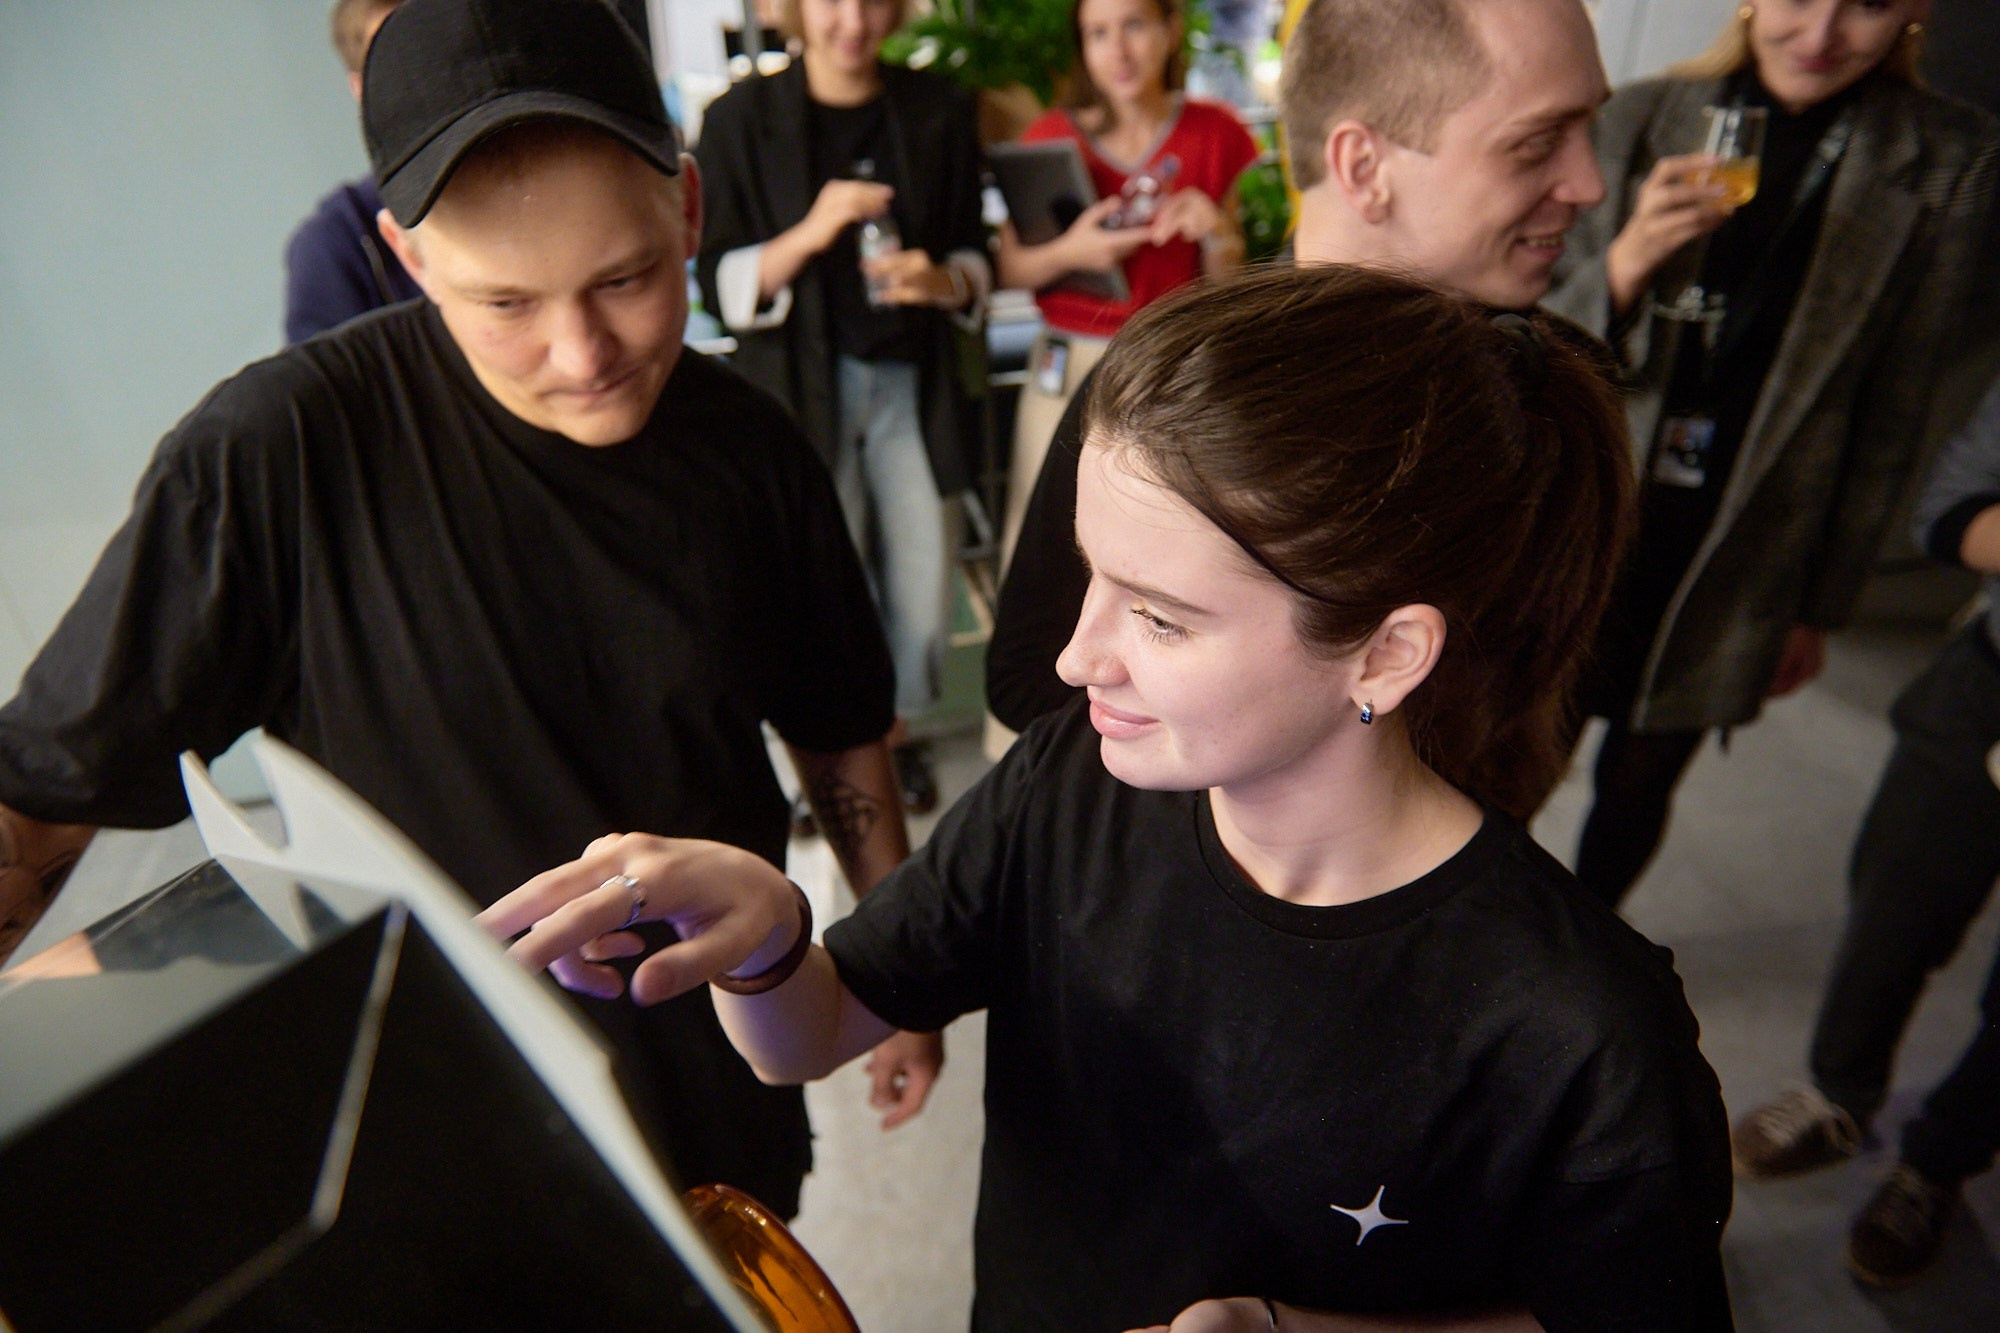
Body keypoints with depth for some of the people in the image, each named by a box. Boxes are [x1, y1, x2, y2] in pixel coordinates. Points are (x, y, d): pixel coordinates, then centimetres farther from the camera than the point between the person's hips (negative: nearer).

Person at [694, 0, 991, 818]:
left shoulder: (939, 113, 7)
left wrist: (943, 281, -12)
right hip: (801, 387, -2)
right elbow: (721, 283, -3)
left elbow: (976, 258, 11)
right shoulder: (742, 119, 0)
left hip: (910, 381, 2)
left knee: (923, 575, 3)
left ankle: (897, 725, 31)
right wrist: (809, 234, -20)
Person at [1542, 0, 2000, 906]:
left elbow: (1891, 415, 2)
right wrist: (1628, 261, -23)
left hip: (1738, 554, 1)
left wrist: (1823, 604, 5)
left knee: (1638, 781, 14)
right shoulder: (1644, 118, -3)